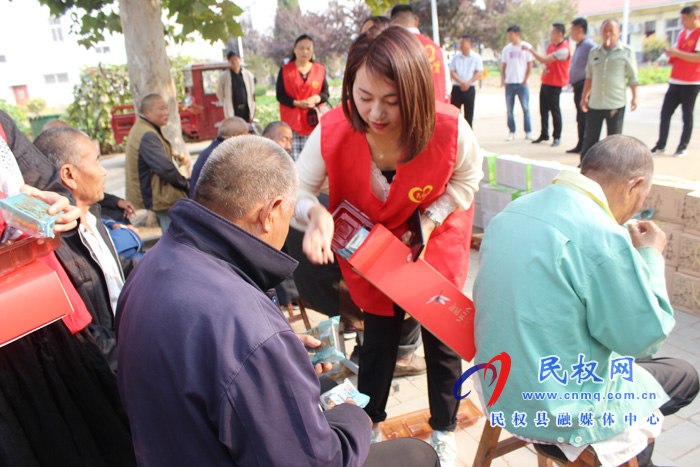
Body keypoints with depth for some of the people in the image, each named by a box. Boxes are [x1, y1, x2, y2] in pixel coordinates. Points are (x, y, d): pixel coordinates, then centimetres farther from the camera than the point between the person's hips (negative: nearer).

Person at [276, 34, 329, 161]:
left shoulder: (320, 70, 10)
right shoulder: (285, 70, 5)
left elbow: (326, 93, 10)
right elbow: (280, 95, 3)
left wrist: (316, 98, -12)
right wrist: (297, 103, -12)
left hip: (312, 122, 1)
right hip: (292, 121, -1)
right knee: (293, 159, -6)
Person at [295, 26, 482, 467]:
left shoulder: (451, 130, -30)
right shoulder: (331, 132, -30)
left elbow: (467, 178, -7)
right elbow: (298, 190, -17)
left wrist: (430, 219, -20)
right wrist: (316, 213, -40)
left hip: (435, 243, 0)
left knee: (441, 337, 11)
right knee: (379, 336, 12)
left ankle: (444, 431, 39)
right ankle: (369, 425, 40)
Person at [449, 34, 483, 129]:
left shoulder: (476, 57, 3)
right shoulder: (456, 57, 6)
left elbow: (479, 73, -3)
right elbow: (452, 72, -1)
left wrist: (468, 83, -17)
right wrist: (462, 82, -15)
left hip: (470, 89, -1)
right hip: (456, 88, 1)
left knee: (469, 114, 2)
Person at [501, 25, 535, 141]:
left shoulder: (526, 47, 3)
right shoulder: (506, 49, 11)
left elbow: (530, 65, 1)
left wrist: (525, 80, -7)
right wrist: (503, 80, 1)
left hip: (522, 83, -3)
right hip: (509, 83, 3)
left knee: (526, 108, -3)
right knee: (509, 109, 2)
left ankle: (528, 132, 3)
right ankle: (511, 132, 10)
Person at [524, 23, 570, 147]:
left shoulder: (563, 50, -19)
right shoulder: (551, 44, 10)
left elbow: (543, 59, -22)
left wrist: (530, 49, -13)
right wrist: (545, 67, -4)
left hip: (555, 83, -8)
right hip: (545, 81, 8)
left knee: (554, 110, -4)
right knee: (543, 109, 11)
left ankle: (557, 137, 6)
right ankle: (544, 134, 22)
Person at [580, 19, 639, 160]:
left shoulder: (627, 52, 3)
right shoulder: (594, 52, 11)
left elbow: (632, 77, 5)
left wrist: (634, 97, -3)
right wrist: (584, 97, 15)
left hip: (616, 104, -2)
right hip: (595, 103, 2)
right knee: (590, 139, 6)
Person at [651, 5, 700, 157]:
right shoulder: (682, 33, 15)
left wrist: (677, 53, -19)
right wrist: (671, 54, 4)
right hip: (675, 82, 7)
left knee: (687, 116, 0)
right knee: (665, 113, 2)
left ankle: (683, 147, 7)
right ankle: (660, 145, 8)